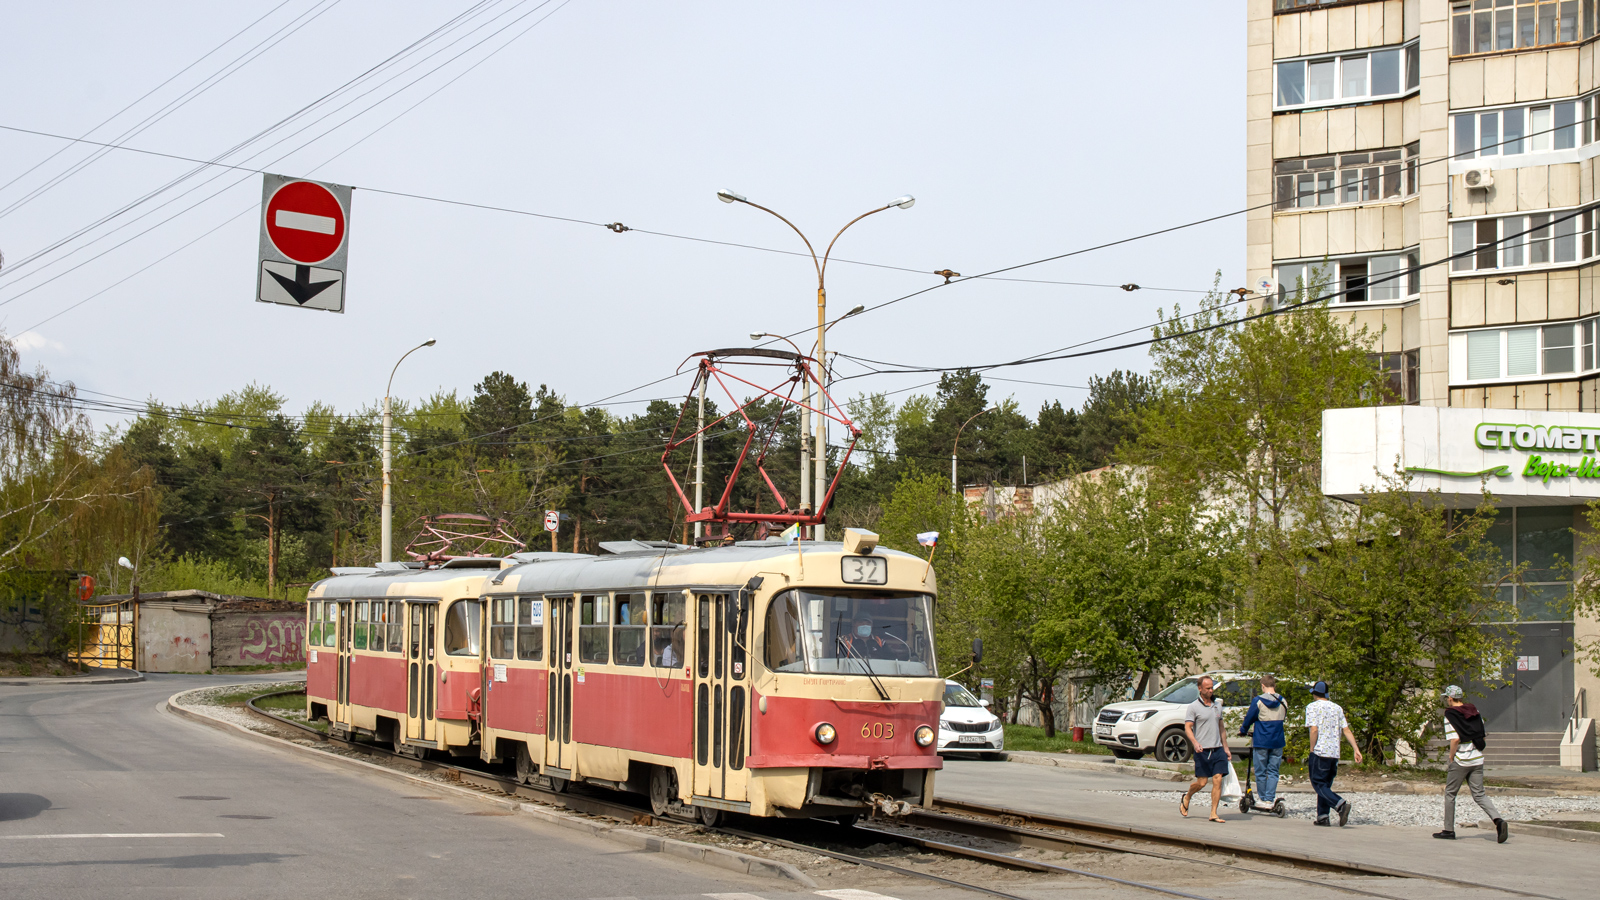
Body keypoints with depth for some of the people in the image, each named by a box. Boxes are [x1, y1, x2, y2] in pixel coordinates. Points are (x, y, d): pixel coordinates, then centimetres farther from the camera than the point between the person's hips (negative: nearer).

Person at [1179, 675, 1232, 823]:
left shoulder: (1218, 705, 15)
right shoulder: (1193, 707, -3)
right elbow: (1188, 727, -10)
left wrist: (1226, 748, 20)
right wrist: (1195, 743, -27)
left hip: (1218, 750, 4)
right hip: (1202, 750, -4)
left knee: (1218, 780, -6)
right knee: (1202, 783, -2)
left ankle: (1214, 813, -4)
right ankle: (1186, 798, 28)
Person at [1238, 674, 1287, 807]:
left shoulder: (1258, 701, -9)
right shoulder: (1283, 701, 3)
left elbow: (1250, 718, -3)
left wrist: (1243, 730, 17)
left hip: (1261, 741, -3)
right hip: (1277, 742, 3)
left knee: (1260, 772, 7)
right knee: (1273, 771, 7)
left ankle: (1263, 799, 12)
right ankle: (1270, 799, -2)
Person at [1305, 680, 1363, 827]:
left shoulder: (1313, 707, -2)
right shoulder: (1337, 708, 14)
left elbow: (1314, 730, -13)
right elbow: (1346, 730, 8)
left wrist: (1311, 751, -7)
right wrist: (1356, 750, 3)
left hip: (1320, 751, -6)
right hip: (1335, 753, 6)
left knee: (1319, 784, -5)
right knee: (1325, 784, 14)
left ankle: (1340, 804, -27)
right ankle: (1322, 816, 9)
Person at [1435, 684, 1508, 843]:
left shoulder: (1450, 715, -10)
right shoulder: (1474, 711, 10)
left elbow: (1455, 739, -19)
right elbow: (1482, 736, 13)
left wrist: (1451, 759, -8)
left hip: (1461, 760, -6)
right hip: (1477, 760, 6)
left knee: (1450, 793, 9)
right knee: (1479, 794, 7)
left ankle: (1449, 830, 12)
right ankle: (1498, 820, -16)